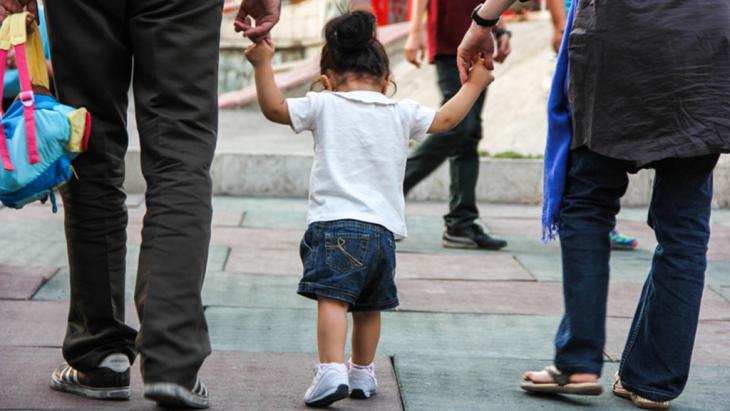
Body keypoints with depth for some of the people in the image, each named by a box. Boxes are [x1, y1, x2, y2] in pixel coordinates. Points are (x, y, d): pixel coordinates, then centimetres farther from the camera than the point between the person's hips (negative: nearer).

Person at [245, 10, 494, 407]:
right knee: (368, 306, 18)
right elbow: (446, 118, 22)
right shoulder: (402, 113, 12)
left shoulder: (324, 106, 3)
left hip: (335, 223, -4)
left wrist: (263, 64, 12)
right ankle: (362, 372, 30)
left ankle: (331, 370, -28)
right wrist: (473, 84, 36)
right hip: (383, 230, 4)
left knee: (332, 299, -13)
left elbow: (274, 108, 3)